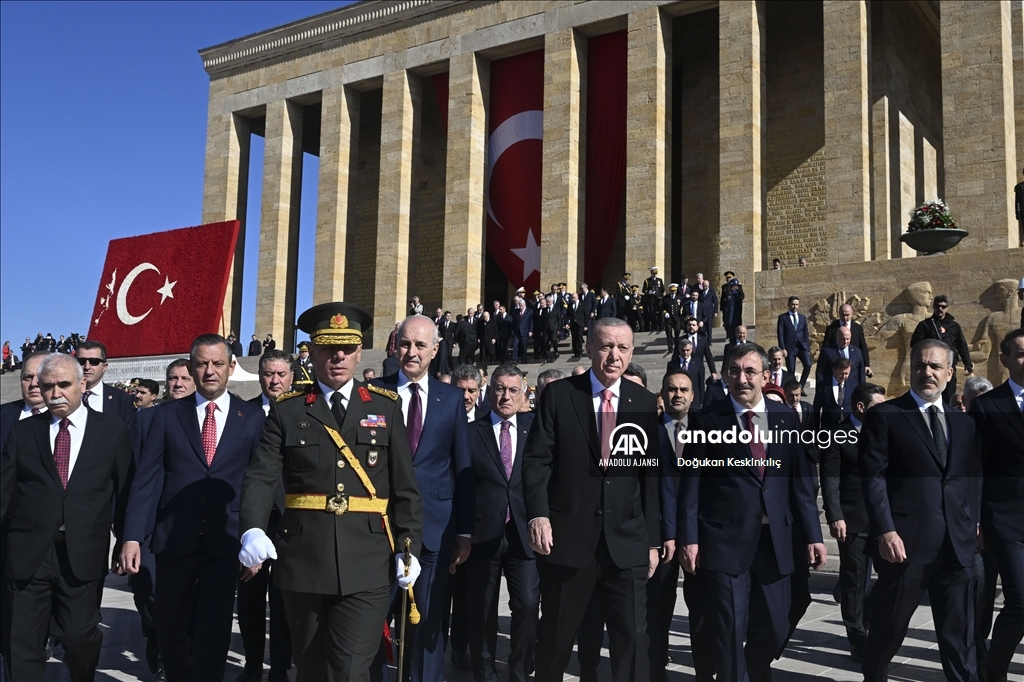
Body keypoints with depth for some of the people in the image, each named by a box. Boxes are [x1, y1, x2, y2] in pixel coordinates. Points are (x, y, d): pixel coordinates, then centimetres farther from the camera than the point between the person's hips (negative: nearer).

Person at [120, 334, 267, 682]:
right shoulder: (167, 415, 6)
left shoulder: (253, 417, 3)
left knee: (214, 633, 1)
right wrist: (133, 537, -7)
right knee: (168, 630, 13)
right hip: (175, 539, 2)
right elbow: (146, 479, 1)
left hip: (225, 541, -1)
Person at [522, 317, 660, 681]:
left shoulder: (645, 403, 5)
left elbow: (651, 475, 6)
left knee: (632, 636, -1)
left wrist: (653, 540, 4)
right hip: (568, 536, -1)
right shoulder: (558, 394, 0)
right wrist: (538, 515, -17)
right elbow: (536, 459, -3)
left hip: (627, 540, 1)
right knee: (556, 635, 13)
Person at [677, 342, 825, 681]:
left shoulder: (785, 417, 8)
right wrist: (689, 537, -9)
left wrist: (812, 534, 3)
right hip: (725, 538, -3)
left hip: (775, 539, 3)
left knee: (775, 628, 12)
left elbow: (801, 479, 8)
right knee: (730, 630, 0)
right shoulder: (707, 420, -1)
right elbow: (691, 482, -3)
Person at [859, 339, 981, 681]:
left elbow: (970, 481, 14)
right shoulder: (884, 416, -1)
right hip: (905, 541, -4)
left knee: (959, 633, 8)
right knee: (889, 625, 8)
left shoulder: (964, 423, 15)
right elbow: (873, 477, -8)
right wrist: (885, 531, -15)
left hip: (957, 543, 4)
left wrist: (973, 524, 2)